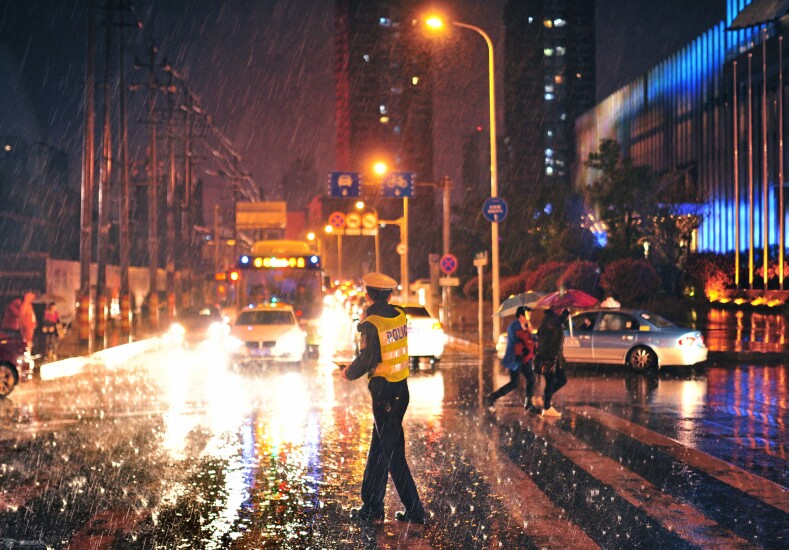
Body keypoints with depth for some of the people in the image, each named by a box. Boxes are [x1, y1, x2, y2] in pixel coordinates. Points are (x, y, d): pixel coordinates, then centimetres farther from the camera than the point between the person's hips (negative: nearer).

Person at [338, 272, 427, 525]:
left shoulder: (371, 324, -16)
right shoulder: (399, 316, 4)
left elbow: (368, 360, -17)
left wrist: (349, 373, 0)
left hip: (384, 393, -7)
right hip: (401, 388, 7)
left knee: (393, 455, 0)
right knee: (377, 449, 16)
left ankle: (415, 511, 3)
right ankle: (371, 507, 21)